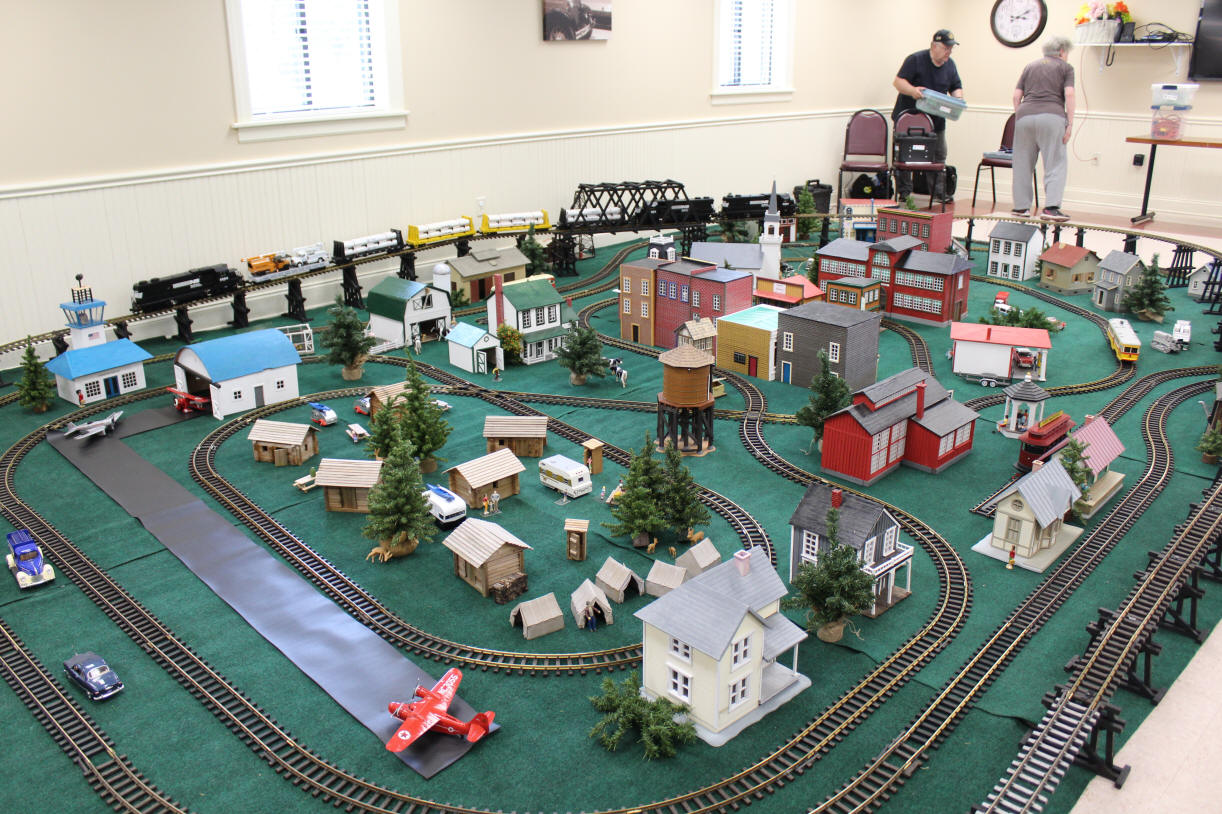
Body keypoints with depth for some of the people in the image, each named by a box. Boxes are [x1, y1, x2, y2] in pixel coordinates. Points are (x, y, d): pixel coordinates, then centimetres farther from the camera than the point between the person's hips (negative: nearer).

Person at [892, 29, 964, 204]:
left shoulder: (950, 65, 10)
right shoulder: (915, 60, -10)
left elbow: (956, 87, 17)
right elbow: (898, 81, -16)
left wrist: (957, 98, -6)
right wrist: (912, 90, -34)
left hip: (935, 121, 5)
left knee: (939, 156, 5)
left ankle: (939, 192, 12)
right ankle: (904, 193, 7)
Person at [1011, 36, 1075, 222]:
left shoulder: (1030, 66, 22)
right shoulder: (1066, 67, 11)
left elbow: (1016, 96, 14)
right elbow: (1069, 95, -2)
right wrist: (1070, 123, -2)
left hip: (1025, 116, 4)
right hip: (1052, 116, -3)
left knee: (1023, 164, 11)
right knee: (1056, 164, -2)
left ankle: (1021, 207, 14)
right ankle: (1051, 207, -15)